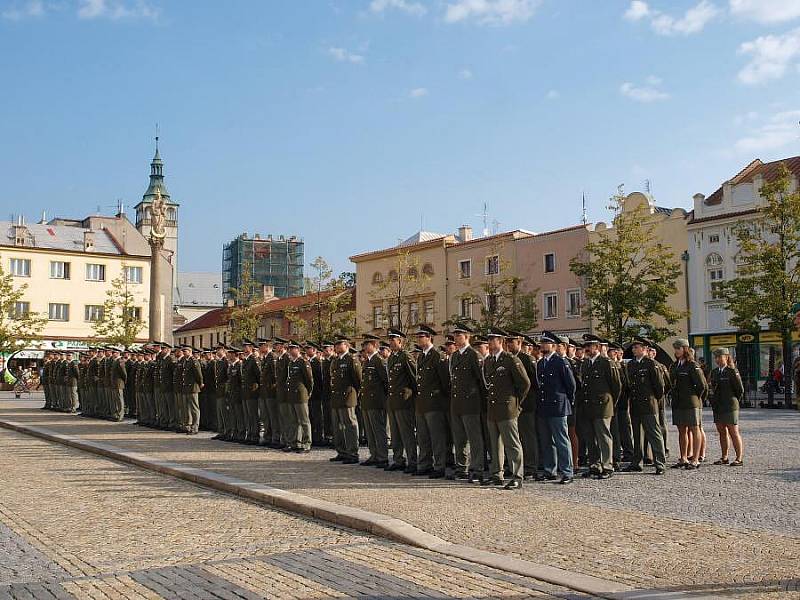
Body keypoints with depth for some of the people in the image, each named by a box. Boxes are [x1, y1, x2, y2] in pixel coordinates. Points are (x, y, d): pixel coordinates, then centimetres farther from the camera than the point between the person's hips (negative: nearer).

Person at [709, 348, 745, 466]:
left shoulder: (732, 372, -8)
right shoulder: (714, 372, 13)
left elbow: (740, 390, -6)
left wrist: (733, 401, 3)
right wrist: (712, 401, 11)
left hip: (730, 407, -7)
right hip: (717, 407, 7)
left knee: (733, 432, -5)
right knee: (722, 432, 10)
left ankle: (739, 458, 0)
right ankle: (724, 457, 17)